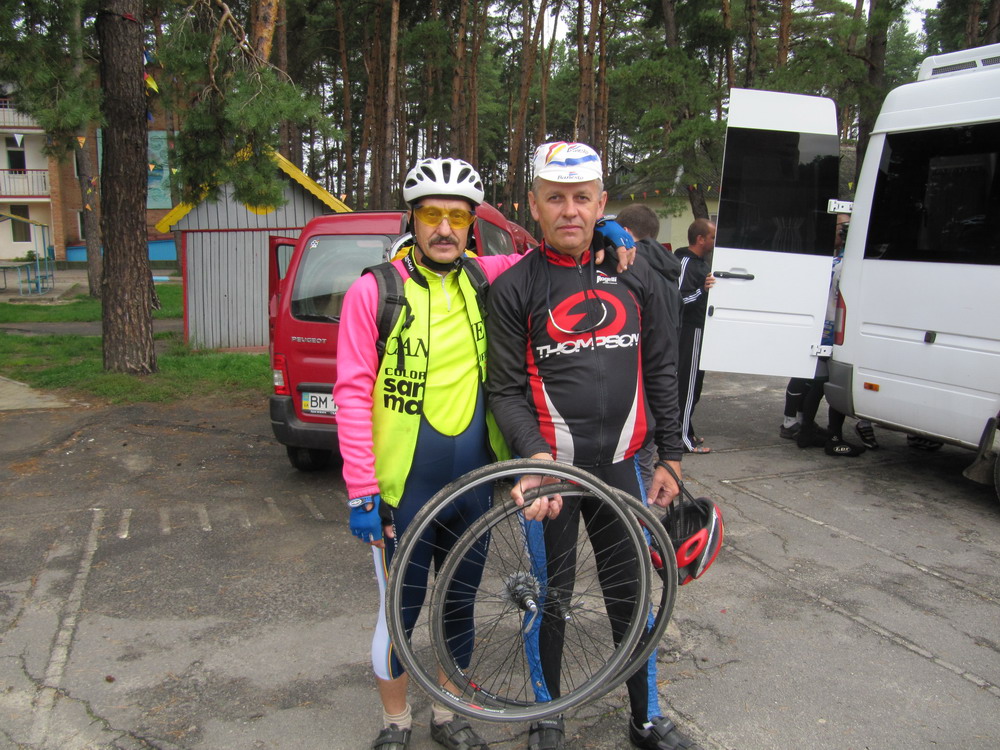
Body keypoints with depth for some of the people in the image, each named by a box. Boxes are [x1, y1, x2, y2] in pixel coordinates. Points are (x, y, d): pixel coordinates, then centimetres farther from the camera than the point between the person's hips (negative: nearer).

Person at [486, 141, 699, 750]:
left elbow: (661, 373, 9)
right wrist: (537, 454, -22)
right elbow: (505, 389, -7)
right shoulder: (513, 288, -4)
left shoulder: (635, 276, 5)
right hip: (549, 470, -2)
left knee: (631, 593, 13)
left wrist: (671, 458, 8)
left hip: (621, 467, 2)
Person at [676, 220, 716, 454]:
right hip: (690, 330, -11)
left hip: (699, 329, 11)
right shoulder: (686, 263, -17)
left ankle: (684, 431, 26)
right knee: (688, 383, -8)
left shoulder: (700, 263, 17)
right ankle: (683, 437, -3)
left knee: (693, 382, 16)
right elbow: (678, 299, -26)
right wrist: (703, 289, -37)